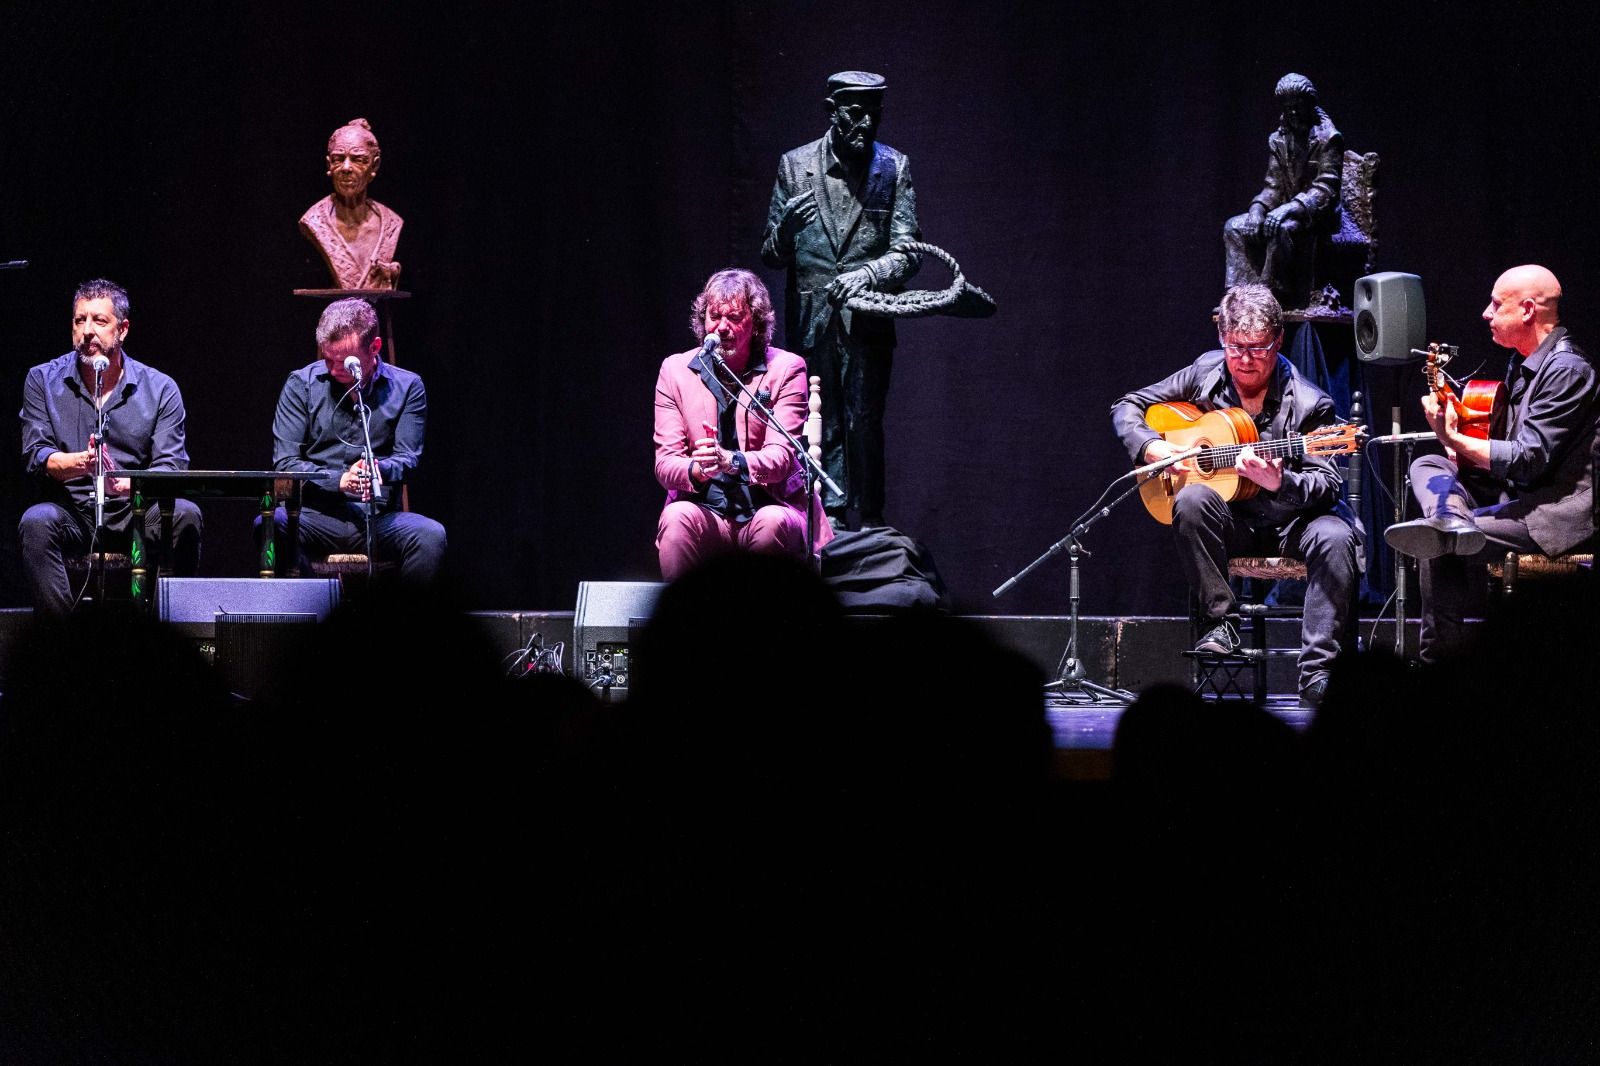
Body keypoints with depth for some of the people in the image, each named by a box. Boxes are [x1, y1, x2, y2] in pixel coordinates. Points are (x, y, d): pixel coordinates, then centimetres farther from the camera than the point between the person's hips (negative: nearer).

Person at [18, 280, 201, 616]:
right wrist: (73, 464, -26)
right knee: (37, 521, -33)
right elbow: (35, 454, -2)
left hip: (136, 514, 0)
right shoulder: (43, 380, 8)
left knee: (184, 515, -29)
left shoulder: (160, 389, 6)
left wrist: (128, 484, -27)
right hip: (71, 512, 0)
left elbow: (171, 465, -4)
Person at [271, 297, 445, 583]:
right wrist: (338, 480, -16)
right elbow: (285, 463, 2)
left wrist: (379, 470, -23)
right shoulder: (301, 385, 7)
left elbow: (408, 458, 2)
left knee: (430, 536, -32)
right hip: (316, 514, 0)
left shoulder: (407, 387, 9)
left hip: (379, 518, 0)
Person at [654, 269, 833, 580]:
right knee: (677, 517, -31)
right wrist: (695, 470, -26)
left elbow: (781, 455, -11)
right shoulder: (675, 370, 6)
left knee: (772, 522, -34)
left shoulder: (785, 368, 1)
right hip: (705, 512, 1)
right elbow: (664, 462, -1)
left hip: (770, 507, -1)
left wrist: (732, 461, -33)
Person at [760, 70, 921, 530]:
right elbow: (771, 255, 5)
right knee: (821, 422, 3)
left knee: (864, 423, -5)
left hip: (868, 321, -1)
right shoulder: (796, 165, 3)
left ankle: (871, 522, 2)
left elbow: (909, 252, -4)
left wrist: (867, 273, -24)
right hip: (811, 320, 1)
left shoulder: (893, 168, 1)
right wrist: (786, 225, -18)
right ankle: (830, 515, 11)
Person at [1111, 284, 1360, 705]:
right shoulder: (1206, 374, -2)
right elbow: (1127, 407, 8)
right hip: (1231, 519, 2)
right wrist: (1151, 447, -13)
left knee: (1337, 537, -34)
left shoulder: (1307, 405, -14)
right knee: (1193, 500, -31)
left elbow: (1329, 485, -17)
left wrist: (1278, 483, -38)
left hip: (1291, 520, -2)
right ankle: (1221, 623, -21)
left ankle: (1317, 672, -32)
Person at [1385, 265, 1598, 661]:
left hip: (1558, 512, -10)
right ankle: (1451, 516, -31)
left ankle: (1439, 661, -18)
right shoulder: (1524, 364, 16)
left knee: (1441, 549, -19)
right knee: (1426, 465, -1)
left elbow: (1528, 460, -22)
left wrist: (1452, 439, -20)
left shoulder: (1566, 370, -16)